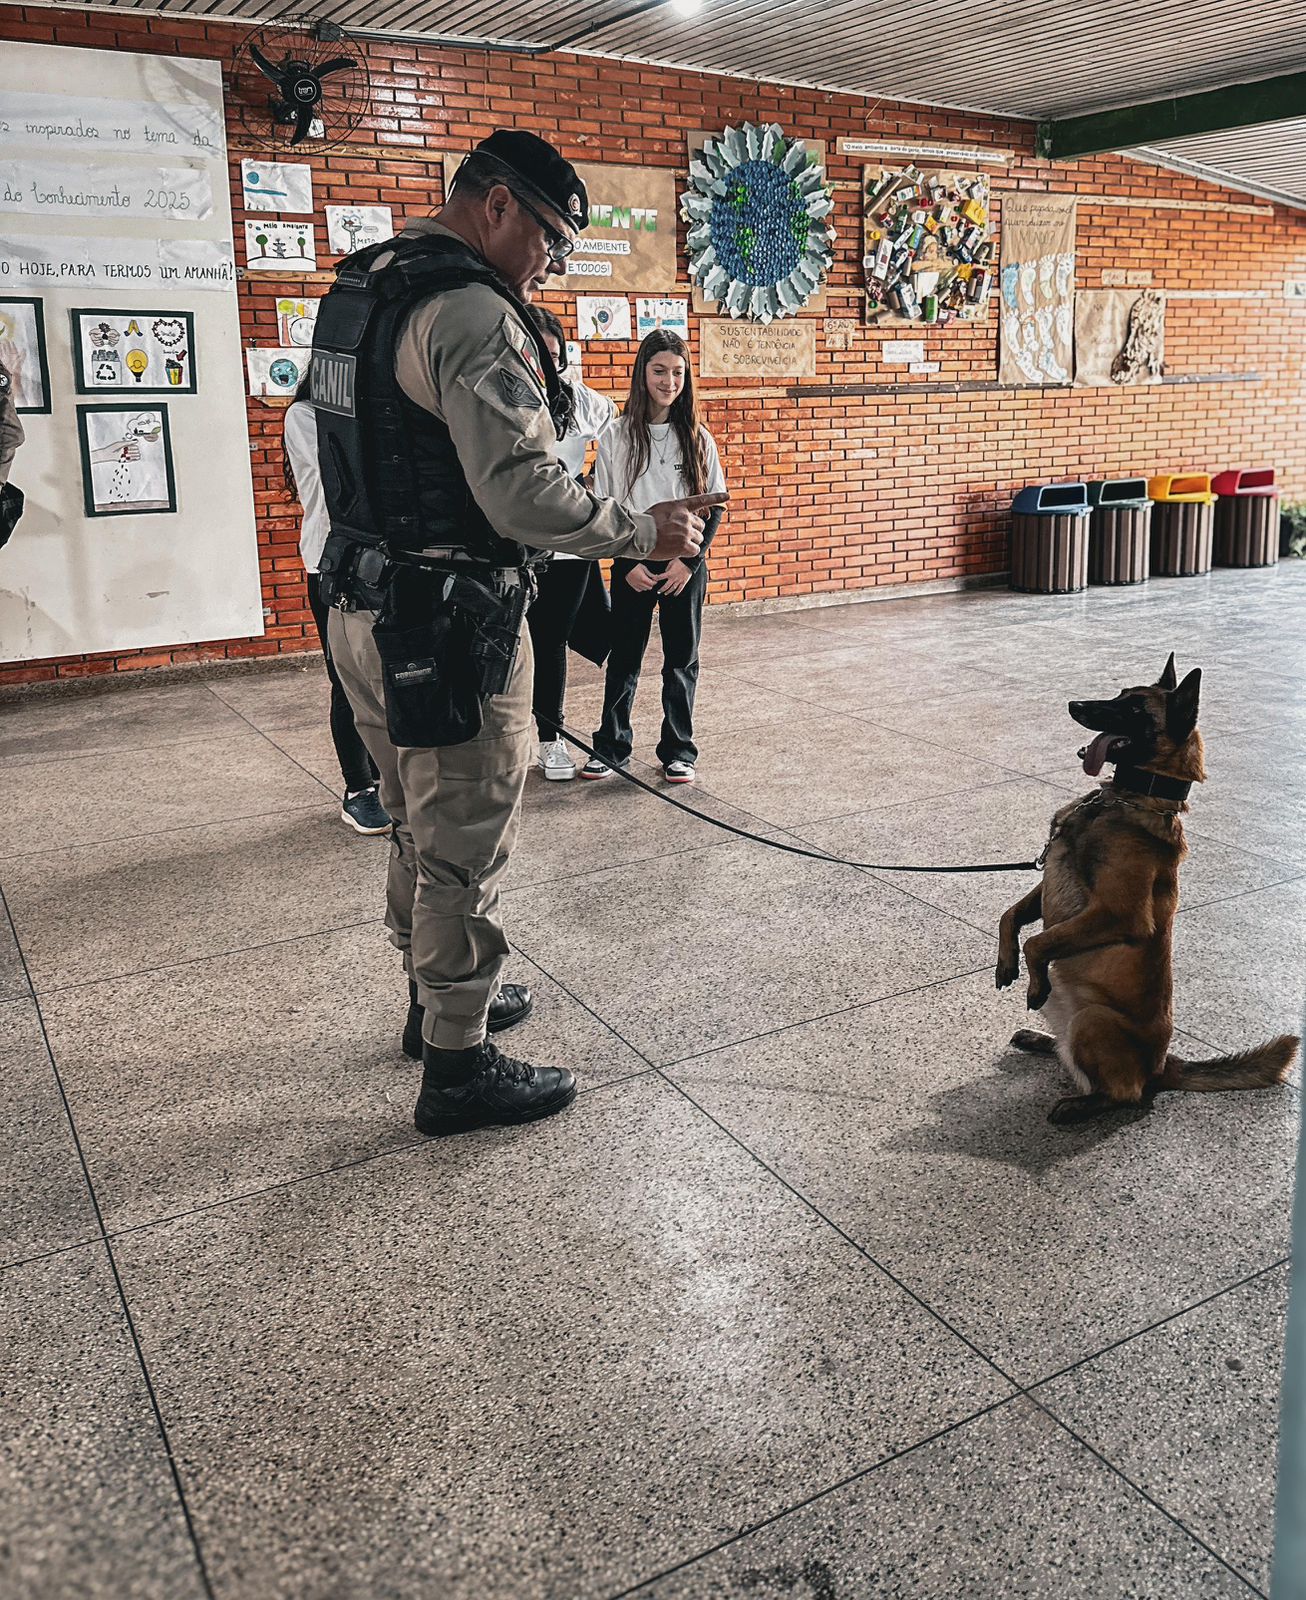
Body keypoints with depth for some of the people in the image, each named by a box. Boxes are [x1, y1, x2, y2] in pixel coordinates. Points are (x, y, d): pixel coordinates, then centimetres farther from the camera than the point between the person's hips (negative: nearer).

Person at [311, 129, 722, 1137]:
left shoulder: (360, 289, 13)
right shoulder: (471, 311, -18)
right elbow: (523, 493, -26)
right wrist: (647, 535, -13)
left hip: (368, 610, 10)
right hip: (448, 628, -10)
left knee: (422, 832, 23)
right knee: (463, 853, 2)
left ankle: (437, 991, 41)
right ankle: (457, 1069, 16)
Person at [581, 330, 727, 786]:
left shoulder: (698, 439, 2)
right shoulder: (618, 438, -1)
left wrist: (689, 560, -8)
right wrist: (628, 564, -8)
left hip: (686, 566, 1)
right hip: (632, 566, -1)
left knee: (682, 662, 6)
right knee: (623, 660, 5)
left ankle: (678, 751, 18)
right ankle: (611, 746, 19)